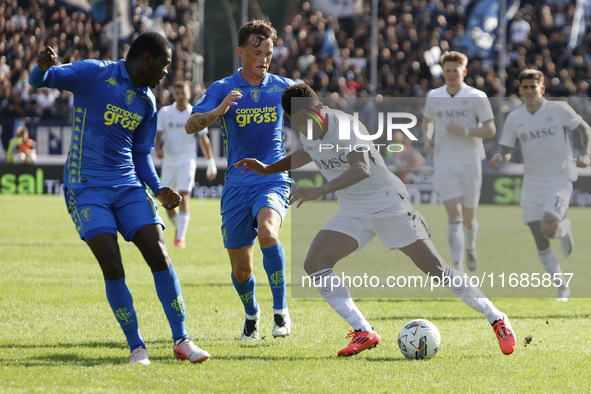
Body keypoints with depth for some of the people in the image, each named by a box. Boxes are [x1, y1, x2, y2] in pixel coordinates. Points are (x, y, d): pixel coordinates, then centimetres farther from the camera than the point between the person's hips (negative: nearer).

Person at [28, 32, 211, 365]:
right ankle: (136, 346, -1)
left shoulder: (147, 102, 13)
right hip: (87, 186, -5)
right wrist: (43, 67, -33)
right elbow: (40, 81, -8)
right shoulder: (93, 74, -5)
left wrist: (158, 189, 1)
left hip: (129, 187, 5)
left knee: (159, 254, -8)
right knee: (112, 266, -14)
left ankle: (182, 339, 1)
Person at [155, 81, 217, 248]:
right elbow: (157, 135, 0)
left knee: (184, 197, -17)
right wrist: (158, 149, -22)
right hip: (169, 162, 2)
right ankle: (179, 227, 35)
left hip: (187, 161, -2)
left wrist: (211, 164, 4)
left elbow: (203, 140, 6)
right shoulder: (165, 113, 2)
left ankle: (180, 237, -18)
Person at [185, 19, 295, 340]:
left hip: (273, 180, -1)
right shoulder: (223, 89, 0)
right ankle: (251, 314, 37)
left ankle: (281, 311, -21)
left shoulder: (284, 88, 5)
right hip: (237, 185, 1)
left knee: (268, 232, -33)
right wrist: (217, 112, -32)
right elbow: (190, 126, -13)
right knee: (241, 269, 5)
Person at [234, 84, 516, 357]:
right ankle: (364, 333, -12)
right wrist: (267, 169, 18)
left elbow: (362, 169, -43)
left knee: (434, 268, -8)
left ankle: (497, 320, 5)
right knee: (315, 264, -13)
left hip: (389, 205, -7)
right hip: (352, 213, 7)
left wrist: (319, 191, -52)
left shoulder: (344, 126, -26)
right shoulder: (308, 132, -1)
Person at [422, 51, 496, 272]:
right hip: (444, 164, 1)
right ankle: (457, 269, -17)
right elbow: (427, 120, 24)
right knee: (454, 217, -13)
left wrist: (464, 131, -21)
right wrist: (428, 140, 4)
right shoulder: (433, 97, 5)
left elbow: (490, 130, -7)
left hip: (470, 163, -1)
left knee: (468, 219, 9)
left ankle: (471, 247, 43)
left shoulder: (477, 97, -5)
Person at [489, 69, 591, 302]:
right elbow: (507, 150, 5)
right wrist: (499, 159, -18)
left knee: (548, 229, -25)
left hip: (559, 180, -4)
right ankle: (563, 289, 14)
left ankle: (565, 228, 13)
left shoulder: (559, 110, -7)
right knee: (540, 242, 0)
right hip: (532, 184, 4)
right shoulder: (514, 118, 2)